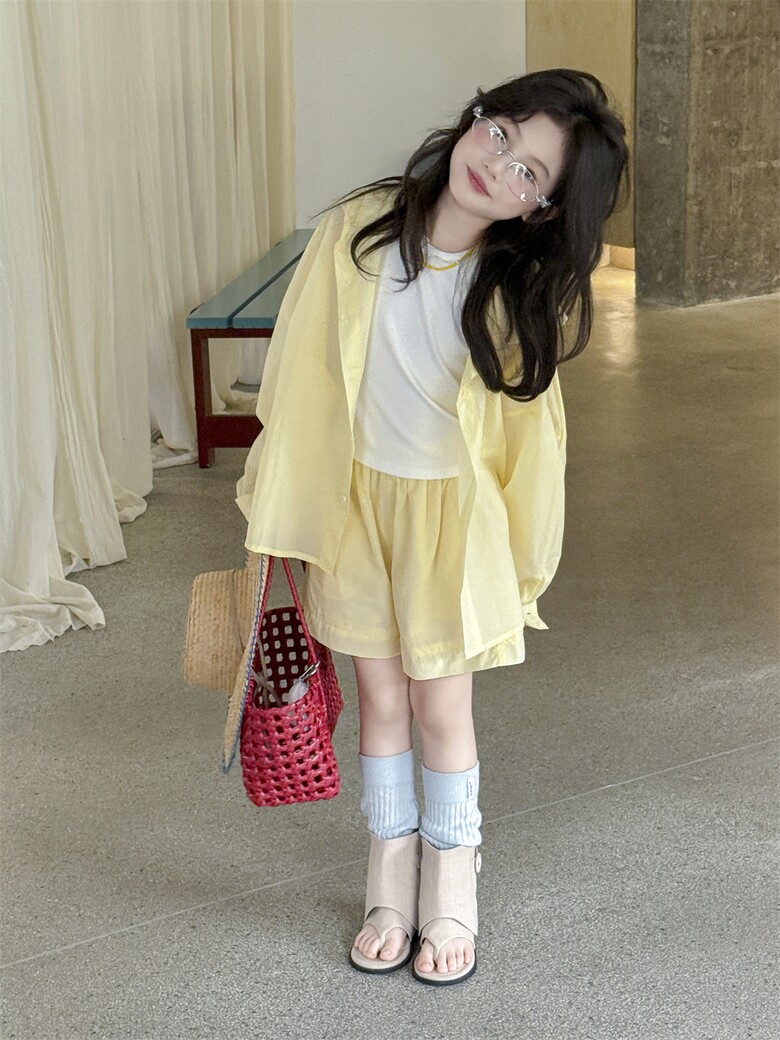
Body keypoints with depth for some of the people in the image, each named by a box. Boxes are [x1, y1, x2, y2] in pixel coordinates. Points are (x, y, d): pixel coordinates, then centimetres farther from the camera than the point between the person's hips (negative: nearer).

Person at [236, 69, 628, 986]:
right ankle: (392, 887, 31)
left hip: (452, 514, -1)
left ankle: (450, 894, 29)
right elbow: (300, 374, -6)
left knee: (442, 708, 7)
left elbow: (526, 433, -5)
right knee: (380, 701, 13)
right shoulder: (355, 233, -15)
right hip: (355, 499, 1)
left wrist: (520, 559, 0)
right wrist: (278, 503, 0)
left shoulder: (522, 290, -16)